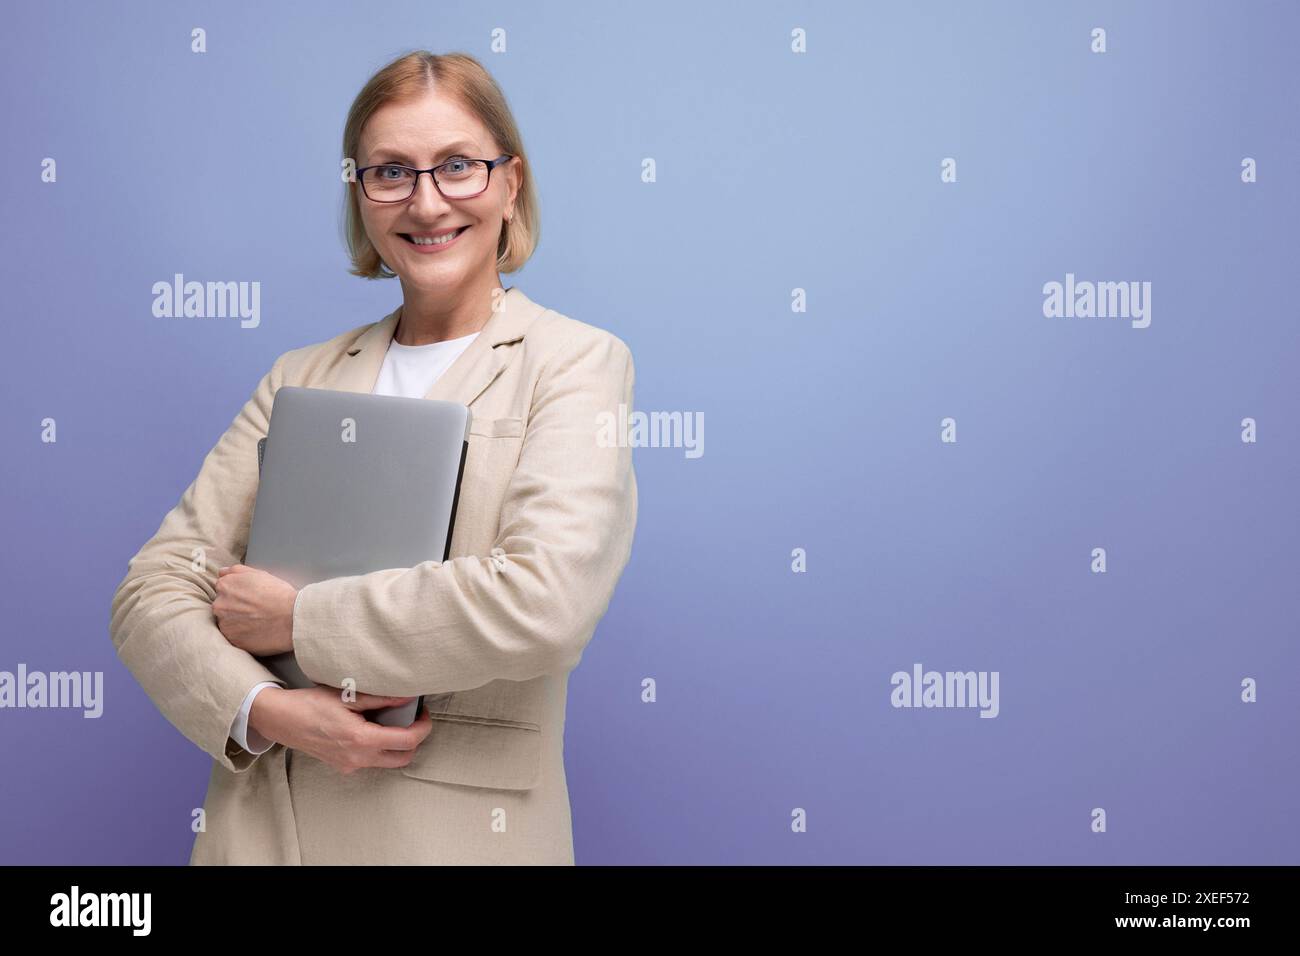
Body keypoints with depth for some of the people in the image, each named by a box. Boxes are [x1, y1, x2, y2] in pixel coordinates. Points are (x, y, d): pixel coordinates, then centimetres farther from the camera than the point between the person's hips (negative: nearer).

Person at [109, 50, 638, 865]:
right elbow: (155, 588, 2)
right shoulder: (301, 378, 8)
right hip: (262, 821, 4)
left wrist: (297, 618, -12)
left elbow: (542, 602, -21)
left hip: (457, 828, -3)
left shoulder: (577, 362, -5)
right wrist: (265, 710, -17)